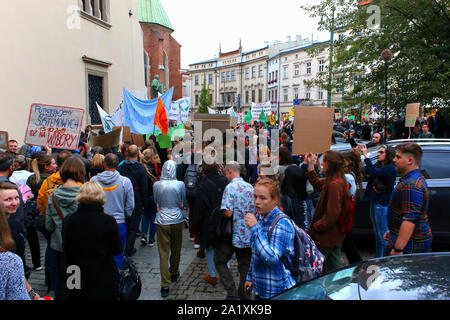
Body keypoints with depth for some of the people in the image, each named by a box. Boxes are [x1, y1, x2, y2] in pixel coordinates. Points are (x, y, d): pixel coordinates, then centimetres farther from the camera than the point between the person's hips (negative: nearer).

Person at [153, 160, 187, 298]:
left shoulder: (156, 185, -7)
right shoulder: (180, 184, -8)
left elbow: (156, 202, 8)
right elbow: (184, 203, 3)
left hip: (162, 221, -1)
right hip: (177, 220, 1)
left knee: (163, 253, 3)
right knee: (176, 250, 20)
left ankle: (165, 285, 2)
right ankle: (174, 274, 40)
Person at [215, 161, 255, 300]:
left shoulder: (230, 187, -15)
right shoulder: (250, 187, 5)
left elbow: (228, 213, -21)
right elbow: (256, 209, 10)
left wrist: (221, 213, -1)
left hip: (234, 233, -6)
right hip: (249, 234, 6)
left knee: (219, 261, 11)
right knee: (245, 265, 16)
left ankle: (232, 292, 5)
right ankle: (244, 295, 23)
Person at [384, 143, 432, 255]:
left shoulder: (410, 185, -23)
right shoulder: (418, 179, 14)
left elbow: (410, 220, -28)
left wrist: (398, 249, -28)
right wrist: (393, 231, 28)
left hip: (410, 245, -10)